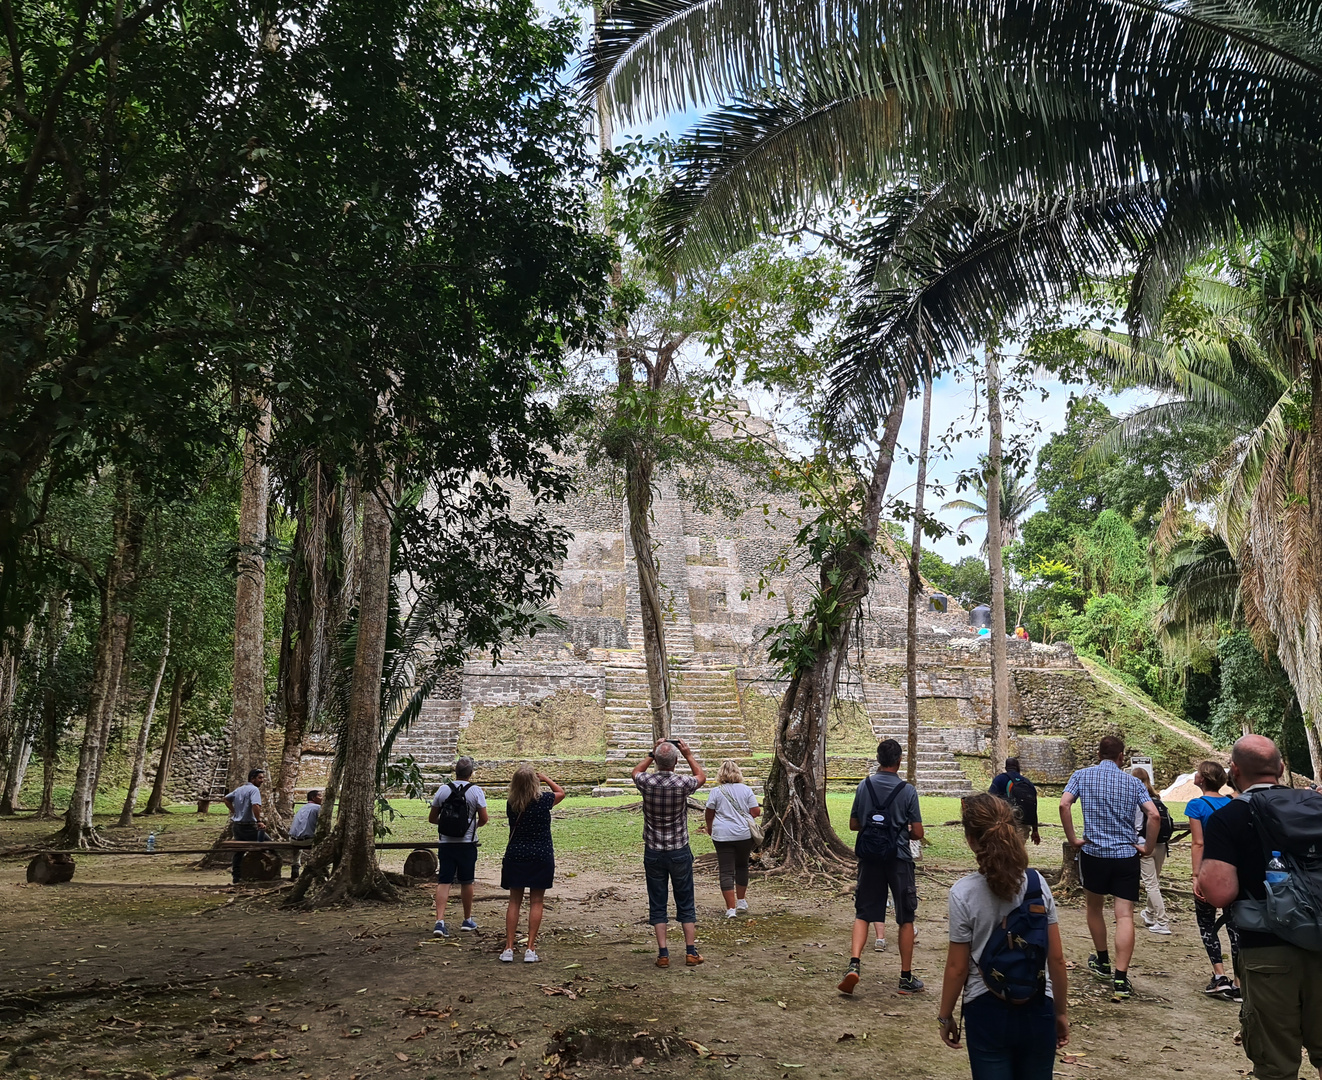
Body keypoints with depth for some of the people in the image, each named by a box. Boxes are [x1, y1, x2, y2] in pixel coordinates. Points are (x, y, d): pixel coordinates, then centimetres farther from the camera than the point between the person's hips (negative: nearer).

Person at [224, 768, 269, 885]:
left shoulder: (239, 789, 14)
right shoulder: (254, 789, -14)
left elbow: (226, 799, 26)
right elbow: (255, 805, -30)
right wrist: (259, 821, -21)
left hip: (236, 825, 9)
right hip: (248, 826, -9)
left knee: (239, 851, 15)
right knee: (267, 842, 2)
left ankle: (236, 878, 19)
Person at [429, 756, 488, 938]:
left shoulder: (443, 789, 0)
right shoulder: (476, 791, -6)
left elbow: (432, 818, 6)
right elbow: (484, 819, -6)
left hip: (445, 843, 1)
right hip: (467, 844, -1)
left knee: (443, 882, 1)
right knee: (467, 882, 11)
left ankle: (440, 922, -11)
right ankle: (468, 920, 24)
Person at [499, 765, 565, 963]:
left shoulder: (510, 804, -6)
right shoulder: (543, 800, -13)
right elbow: (561, 792, 8)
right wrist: (546, 778, 17)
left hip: (515, 856, 2)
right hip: (541, 857, -2)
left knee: (514, 901, 10)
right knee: (536, 902, 5)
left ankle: (509, 948, 9)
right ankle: (530, 948, 4)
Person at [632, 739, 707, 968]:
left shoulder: (646, 782, -12)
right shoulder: (682, 784, -15)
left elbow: (636, 771, 15)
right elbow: (701, 776, 9)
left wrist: (652, 754, 16)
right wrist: (689, 755, 14)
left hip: (653, 853, 1)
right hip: (679, 852, -1)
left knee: (657, 904, 8)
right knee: (685, 904, 10)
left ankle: (663, 953, 7)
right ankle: (691, 952, 12)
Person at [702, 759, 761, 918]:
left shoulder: (716, 792, -3)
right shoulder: (746, 790, -1)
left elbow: (709, 814, 4)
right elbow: (756, 812, -2)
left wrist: (710, 828, 24)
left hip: (722, 836, -2)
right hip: (744, 835, 2)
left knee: (726, 871, 1)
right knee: (742, 866, 22)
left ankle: (731, 908, -4)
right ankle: (741, 901, 33)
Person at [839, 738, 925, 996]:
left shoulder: (864, 786, -1)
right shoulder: (907, 791, -10)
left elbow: (853, 824, 6)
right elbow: (918, 833, -7)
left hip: (869, 859, 2)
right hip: (899, 860, -2)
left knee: (863, 914, 9)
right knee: (906, 919, 11)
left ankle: (854, 964, -11)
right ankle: (906, 977, 17)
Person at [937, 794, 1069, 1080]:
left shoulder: (963, 893, -15)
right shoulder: (1037, 884, -7)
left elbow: (957, 967, -9)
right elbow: (1057, 958, -2)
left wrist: (945, 1016, 5)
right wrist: (1061, 1012, 11)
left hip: (988, 1013, -3)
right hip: (1037, 1011, 3)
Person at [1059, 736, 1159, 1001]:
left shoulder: (1082, 775, 1)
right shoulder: (1133, 782, 3)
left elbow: (1064, 804, -14)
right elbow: (1153, 815, -8)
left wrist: (1073, 839, -5)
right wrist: (1148, 848, 3)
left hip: (1093, 853, 0)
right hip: (1127, 855, 0)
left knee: (1095, 907, 21)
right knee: (1124, 915, -3)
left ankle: (1103, 963, 34)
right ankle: (1120, 979, -11)